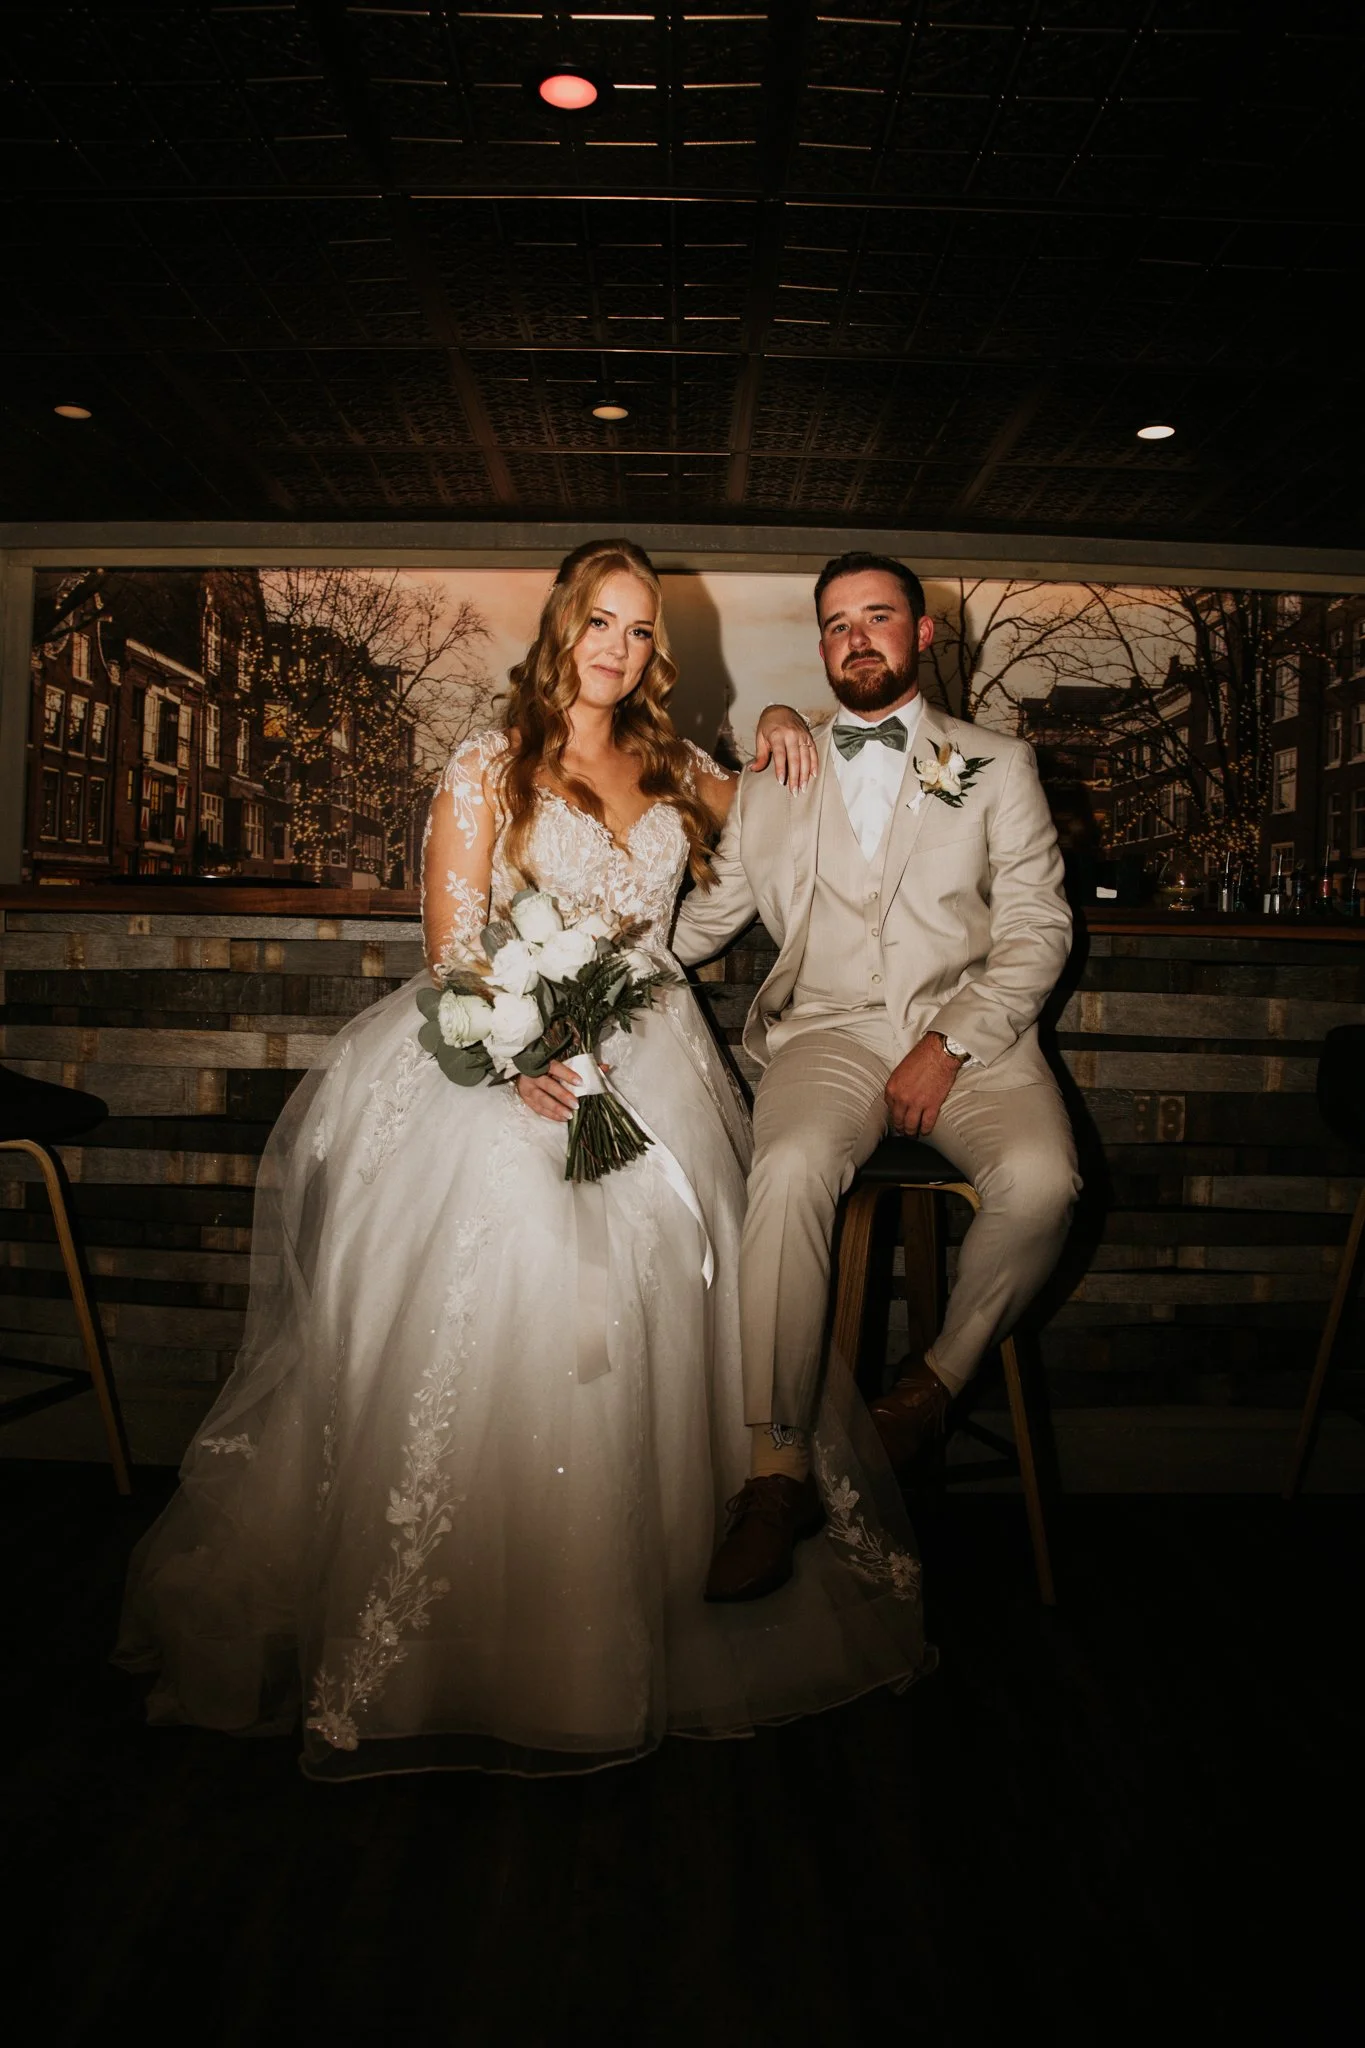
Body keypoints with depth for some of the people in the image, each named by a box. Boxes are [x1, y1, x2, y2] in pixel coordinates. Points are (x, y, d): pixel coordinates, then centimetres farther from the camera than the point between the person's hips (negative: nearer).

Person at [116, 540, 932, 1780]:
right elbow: (453, 951, -1)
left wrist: (782, 730, 18)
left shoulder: (675, 771, 20)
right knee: (502, 1255, -27)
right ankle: (464, 1631, -13)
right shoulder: (489, 770, 8)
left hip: (651, 1061, 4)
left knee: (660, 1272, -18)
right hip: (512, 1058, -3)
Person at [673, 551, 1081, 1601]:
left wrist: (950, 1044, -9)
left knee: (1039, 1178, -30)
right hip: (829, 1029, 0)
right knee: (791, 1169, -32)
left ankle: (941, 1375, -3)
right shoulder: (773, 783, 21)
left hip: (970, 1027, 0)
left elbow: (1037, 929, 6)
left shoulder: (998, 766, 15)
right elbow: (707, 914, 21)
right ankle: (777, 1468, -23)